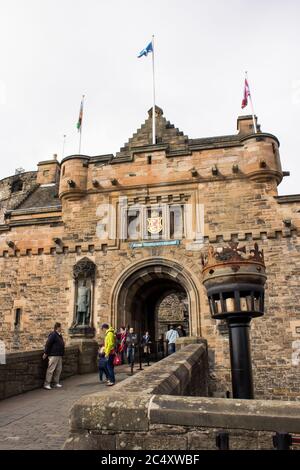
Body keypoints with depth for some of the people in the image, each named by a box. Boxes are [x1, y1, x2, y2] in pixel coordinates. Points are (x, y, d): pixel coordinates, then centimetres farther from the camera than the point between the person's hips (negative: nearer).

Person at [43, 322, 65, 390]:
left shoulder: (60, 335, 15)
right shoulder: (53, 335, -15)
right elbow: (48, 344, -17)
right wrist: (45, 353, -14)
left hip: (59, 356, 10)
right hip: (53, 355, -9)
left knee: (58, 369, 12)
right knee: (51, 369, -6)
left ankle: (56, 383, 22)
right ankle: (47, 384, 1)